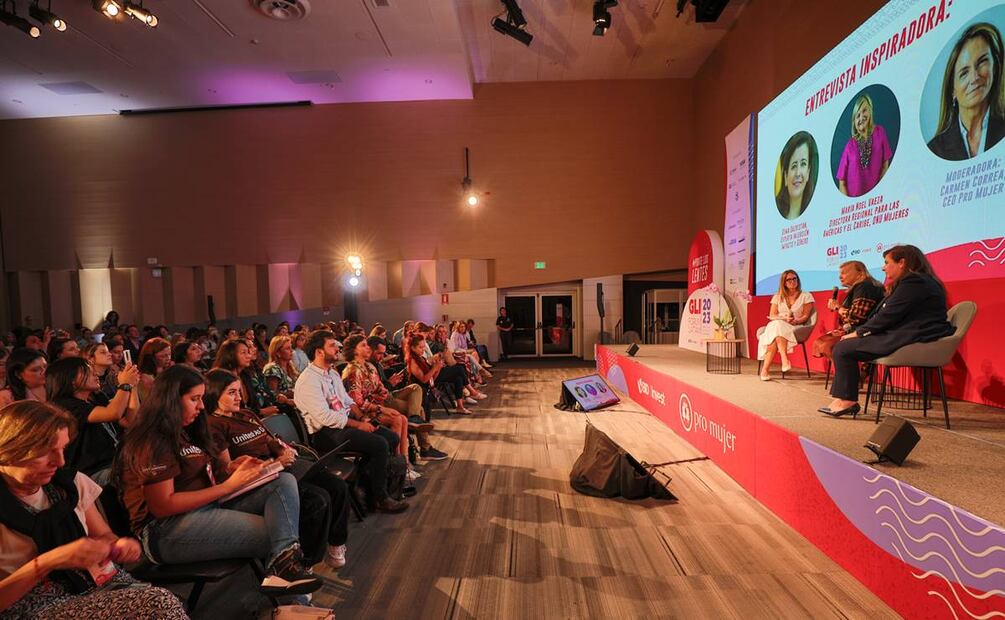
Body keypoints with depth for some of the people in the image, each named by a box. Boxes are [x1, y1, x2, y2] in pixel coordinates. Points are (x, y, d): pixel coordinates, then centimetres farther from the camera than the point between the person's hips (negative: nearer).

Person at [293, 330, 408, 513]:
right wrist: (358, 425, -19)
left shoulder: (332, 373, 16)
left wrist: (363, 418, 1)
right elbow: (325, 417, -23)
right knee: (380, 444, -23)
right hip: (326, 433, -9)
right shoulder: (308, 380, -15)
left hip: (345, 423, 10)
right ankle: (379, 498, -5)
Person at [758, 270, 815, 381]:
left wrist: (795, 321, -18)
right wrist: (784, 318, -13)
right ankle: (785, 360, -49)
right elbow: (772, 316, 8)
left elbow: (805, 316, 3)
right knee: (776, 325, -39)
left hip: (796, 329, -2)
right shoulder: (777, 297, 18)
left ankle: (765, 369, -43)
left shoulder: (806, 296, 12)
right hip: (776, 326, 2)